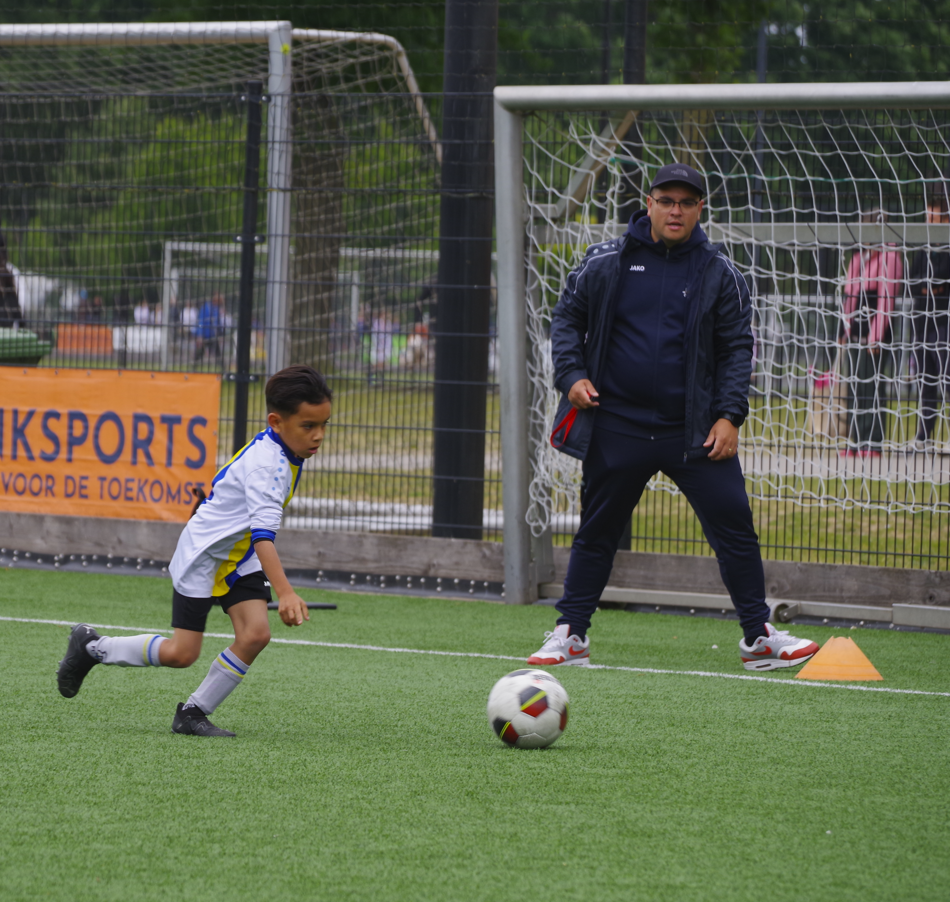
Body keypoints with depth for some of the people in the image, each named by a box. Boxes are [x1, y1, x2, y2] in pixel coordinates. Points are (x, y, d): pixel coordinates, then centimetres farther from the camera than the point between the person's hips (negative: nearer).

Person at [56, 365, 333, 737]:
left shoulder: (279, 454, 0)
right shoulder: (266, 464, -30)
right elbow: (263, 534, -40)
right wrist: (284, 592, -50)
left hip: (238, 559, 8)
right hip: (202, 555, -8)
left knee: (255, 634, -11)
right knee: (181, 653, -4)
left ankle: (193, 713, 2)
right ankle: (92, 647, 18)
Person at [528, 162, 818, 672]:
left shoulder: (719, 275, 4)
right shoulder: (606, 262, 3)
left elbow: (737, 347, 6)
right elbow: (567, 319, 11)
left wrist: (729, 415, -5)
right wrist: (572, 375, -4)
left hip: (694, 432, 0)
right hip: (617, 428, 0)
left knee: (733, 524, -6)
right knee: (597, 531, 7)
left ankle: (758, 636, 3)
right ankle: (570, 635, 17)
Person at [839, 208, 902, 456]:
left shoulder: (888, 258, -9)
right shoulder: (859, 257, 16)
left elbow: (885, 300, -14)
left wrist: (875, 337, -18)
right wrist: (845, 330, 15)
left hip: (875, 332, -8)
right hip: (855, 332, 8)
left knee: (872, 386, -7)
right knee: (854, 386, 8)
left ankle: (872, 444, -5)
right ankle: (856, 441, 12)